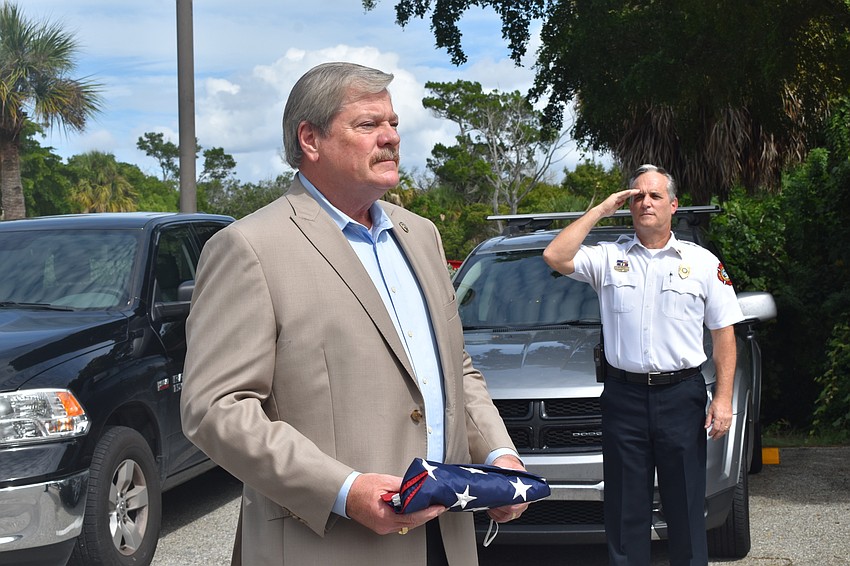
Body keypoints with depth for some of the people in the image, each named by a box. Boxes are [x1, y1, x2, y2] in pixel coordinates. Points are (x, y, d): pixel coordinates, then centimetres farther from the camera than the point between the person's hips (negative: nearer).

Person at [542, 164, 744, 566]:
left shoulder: (702, 263, 7)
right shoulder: (608, 258, 7)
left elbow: (723, 333, 7)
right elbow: (555, 257, -9)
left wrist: (723, 397, -3)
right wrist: (600, 210, -3)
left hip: (682, 396, 0)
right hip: (624, 396, 1)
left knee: (686, 504, 4)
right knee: (625, 507, 6)